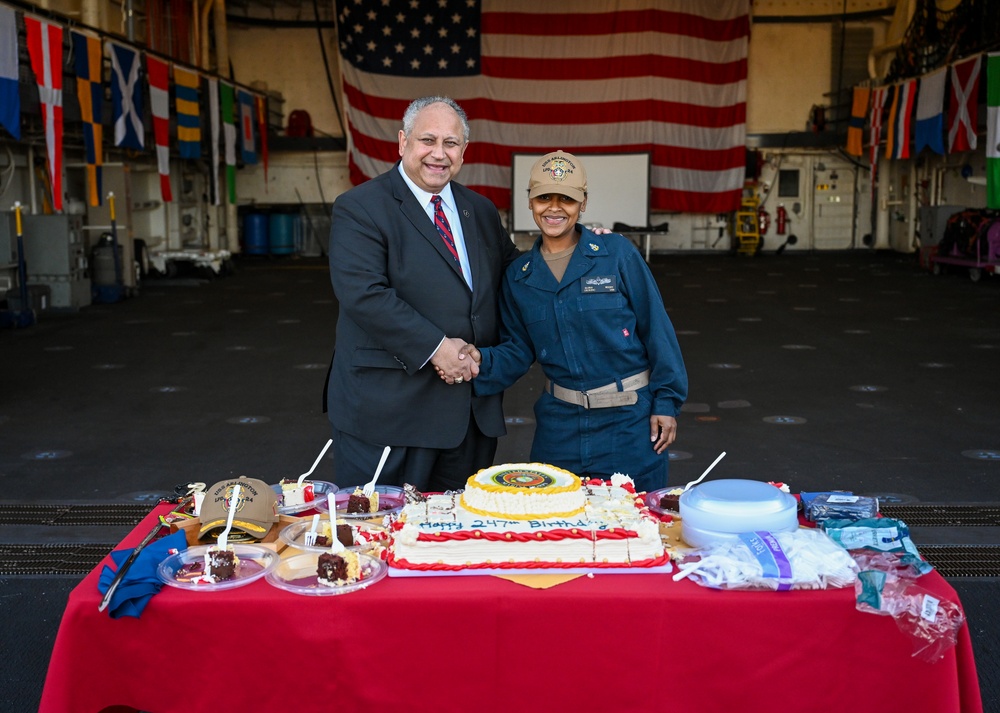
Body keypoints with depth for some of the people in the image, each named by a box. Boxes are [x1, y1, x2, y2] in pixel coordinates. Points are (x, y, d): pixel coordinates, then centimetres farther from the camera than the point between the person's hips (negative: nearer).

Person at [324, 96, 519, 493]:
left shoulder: (480, 211, 14)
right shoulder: (359, 208, -7)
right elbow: (363, 293, -19)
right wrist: (435, 347, -21)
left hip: (473, 410, 6)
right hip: (387, 410, -6)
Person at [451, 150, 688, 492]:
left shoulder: (617, 253, -6)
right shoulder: (518, 275, 5)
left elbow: (656, 327, -4)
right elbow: (518, 349, 7)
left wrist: (666, 402, -6)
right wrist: (482, 361, -13)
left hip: (629, 422, -3)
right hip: (560, 423, 3)